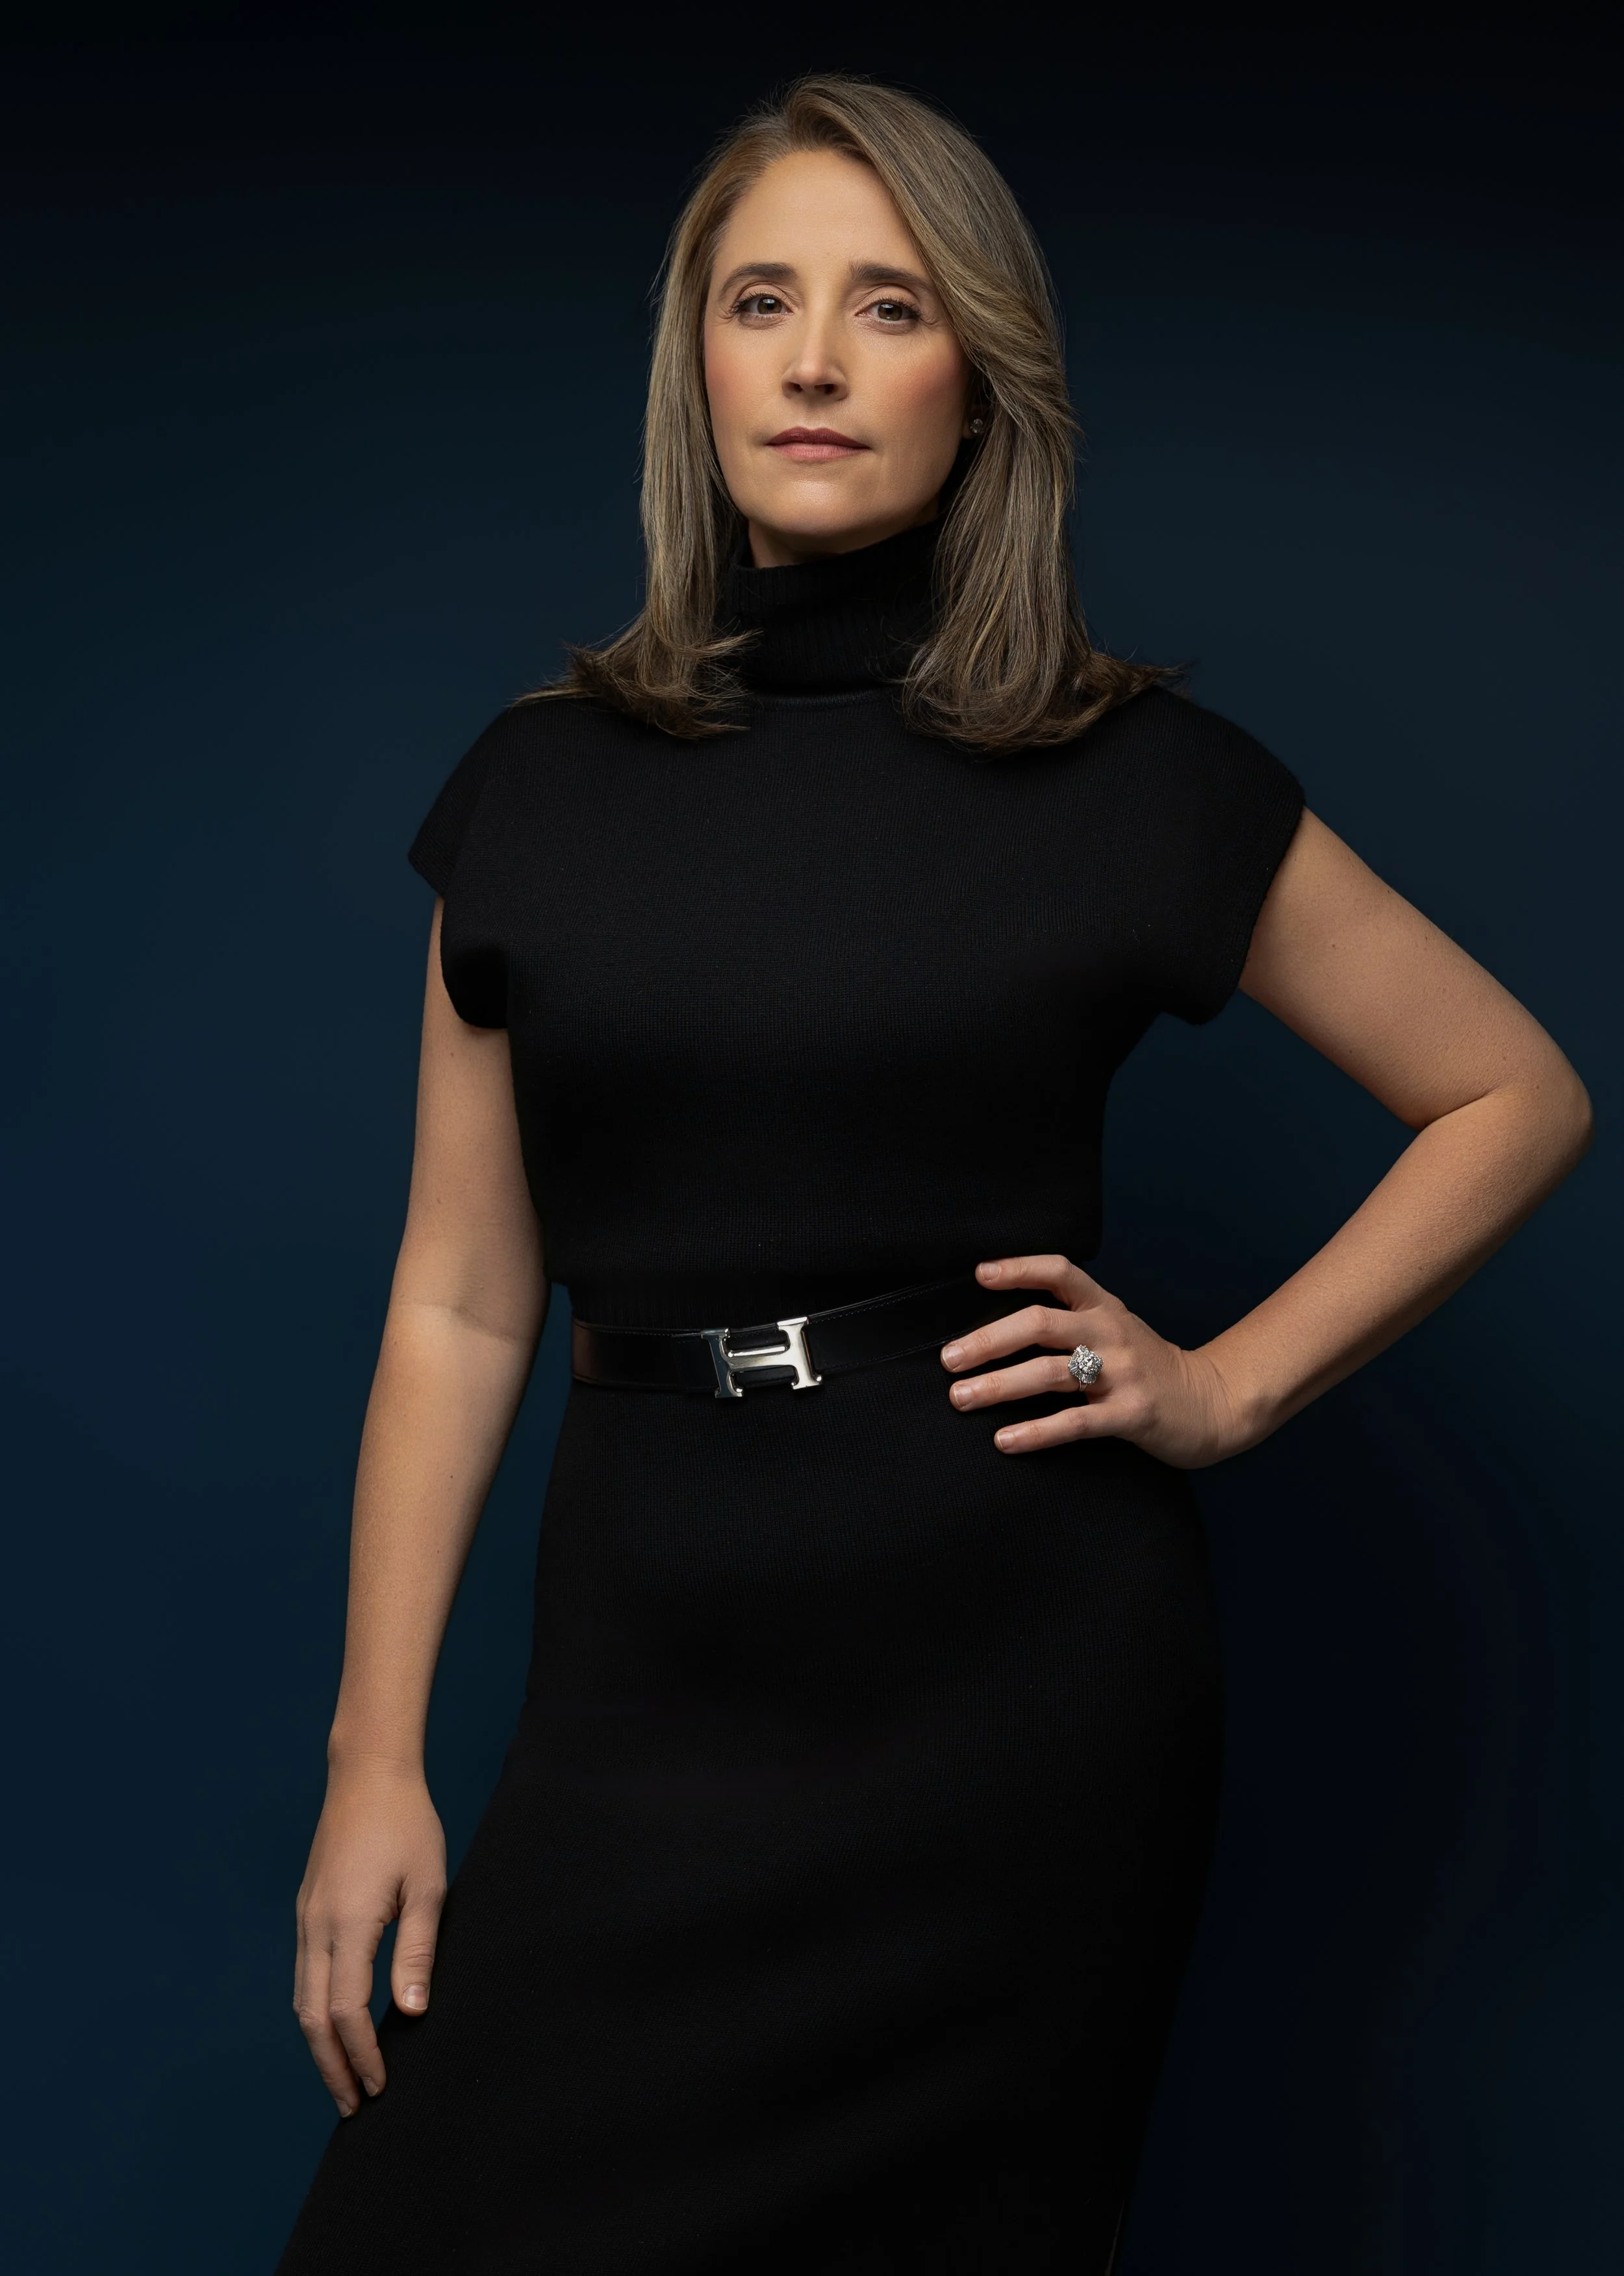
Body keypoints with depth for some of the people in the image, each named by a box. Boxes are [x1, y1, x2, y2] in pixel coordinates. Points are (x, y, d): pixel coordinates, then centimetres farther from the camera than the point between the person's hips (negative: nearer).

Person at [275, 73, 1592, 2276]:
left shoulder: (1140, 782, -1)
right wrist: (375, 1760, 2)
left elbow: (1518, 1098, 8)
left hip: (1007, 1667, -1)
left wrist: (1228, 1390, -2)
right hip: (650, 1670, 2)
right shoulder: (541, 787, 5)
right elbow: (461, 1306, 5)